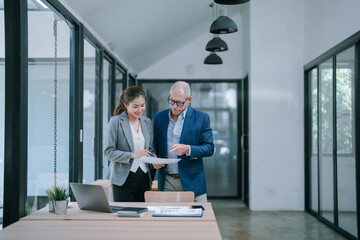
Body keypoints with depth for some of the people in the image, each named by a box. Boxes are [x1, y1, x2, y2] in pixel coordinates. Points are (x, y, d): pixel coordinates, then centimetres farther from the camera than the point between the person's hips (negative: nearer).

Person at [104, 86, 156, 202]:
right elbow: (108, 152, -8)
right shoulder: (115, 122, -4)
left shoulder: (147, 122, 12)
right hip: (123, 180, -4)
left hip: (144, 179, 5)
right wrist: (132, 155, -20)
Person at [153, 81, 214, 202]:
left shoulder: (201, 118, 0)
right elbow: (154, 147, 15)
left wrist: (187, 149, -20)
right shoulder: (158, 117, 9)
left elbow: (209, 148, -3)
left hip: (191, 182, -2)